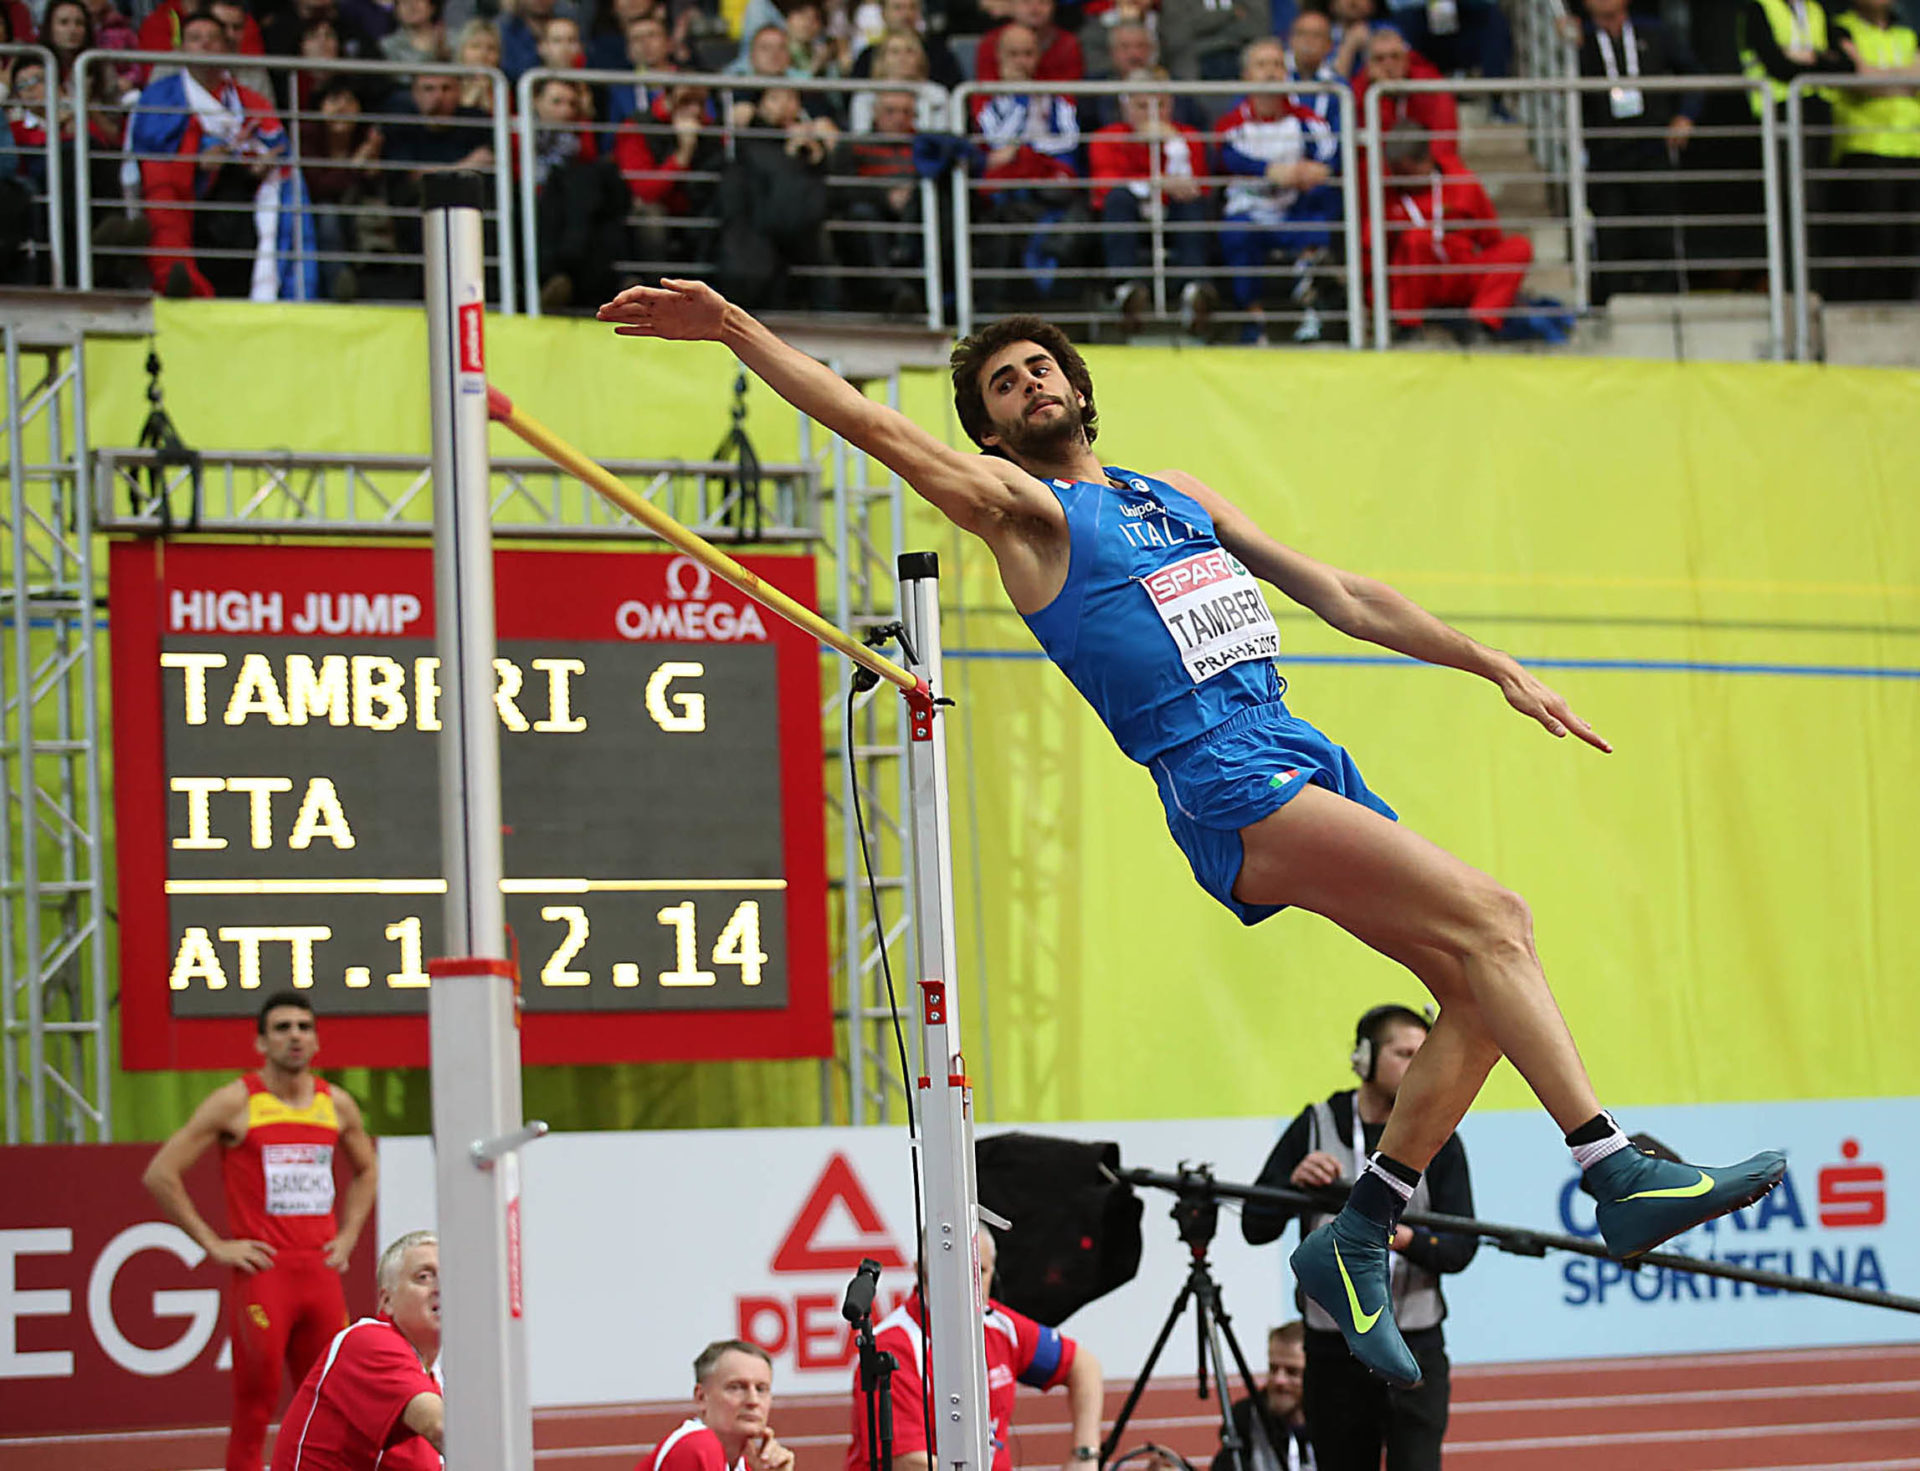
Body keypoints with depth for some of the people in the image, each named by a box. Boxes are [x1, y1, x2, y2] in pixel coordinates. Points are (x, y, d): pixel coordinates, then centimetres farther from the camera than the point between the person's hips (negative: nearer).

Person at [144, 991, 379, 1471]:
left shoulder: (336, 1105, 11)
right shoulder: (236, 1103, -4)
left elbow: (366, 1169, 31)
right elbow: (161, 1174, -5)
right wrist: (213, 1245, -6)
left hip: (321, 1271, 5)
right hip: (261, 1272, -5)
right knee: (254, 1409, -6)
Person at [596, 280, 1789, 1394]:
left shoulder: (1179, 494, 25)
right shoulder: (1021, 506, 7)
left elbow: (1341, 594, 27)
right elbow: (871, 424, -2)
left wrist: (1500, 669, 25)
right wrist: (735, 330, -12)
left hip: (1307, 758, 7)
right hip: (1225, 782, -7)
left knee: (1480, 993, -1)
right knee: (1491, 917, -20)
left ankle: (1358, 1239, 7)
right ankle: (1619, 1175, -25)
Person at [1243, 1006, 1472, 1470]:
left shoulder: (1438, 1140, 2)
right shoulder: (1316, 1128, 5)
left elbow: (1461, 1249, -5)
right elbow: (1255, 1228, 3)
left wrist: (1407, 1240, -26)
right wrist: (1295, 1183, -17)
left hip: (1415, 1349, -2)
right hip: (1333, 1350, 2)